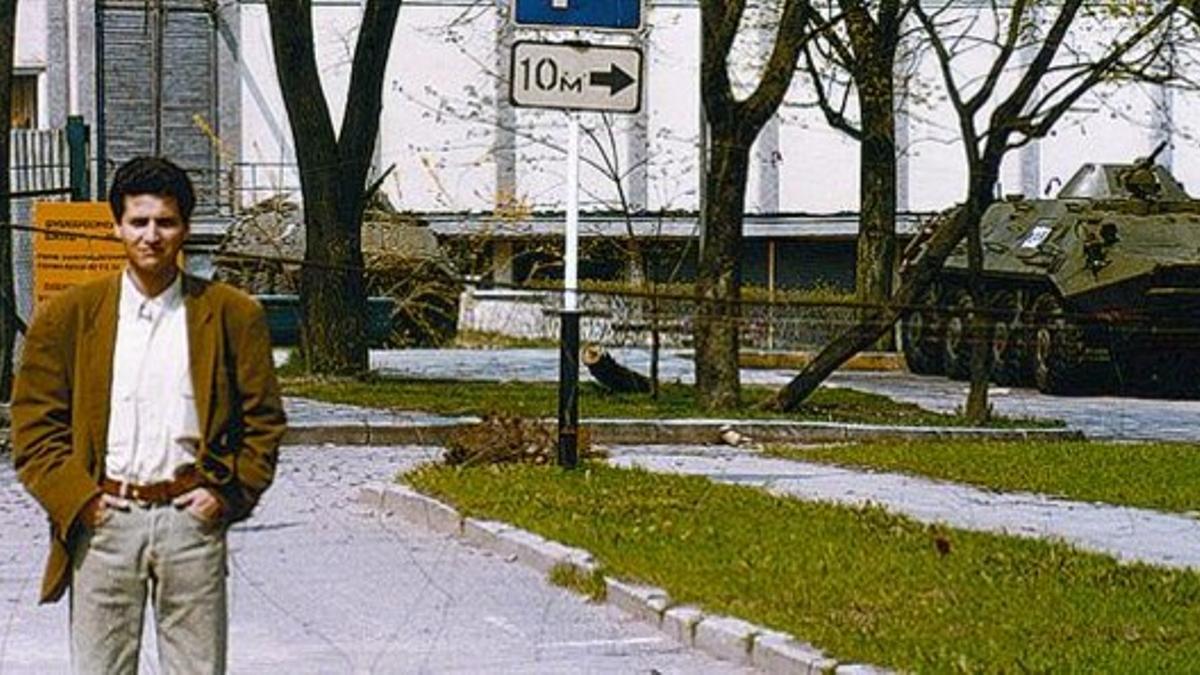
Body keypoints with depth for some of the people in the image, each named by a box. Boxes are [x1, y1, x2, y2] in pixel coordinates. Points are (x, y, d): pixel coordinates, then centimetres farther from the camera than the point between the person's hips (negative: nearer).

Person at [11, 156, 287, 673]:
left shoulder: (231, 315, 6)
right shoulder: (69, 316, 6)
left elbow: (264, 419, 9)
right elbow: (34, 425, 6)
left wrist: (227, 494, -3)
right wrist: (78, 499, -6)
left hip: (190, 516, 0)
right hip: (103, 520, 0)